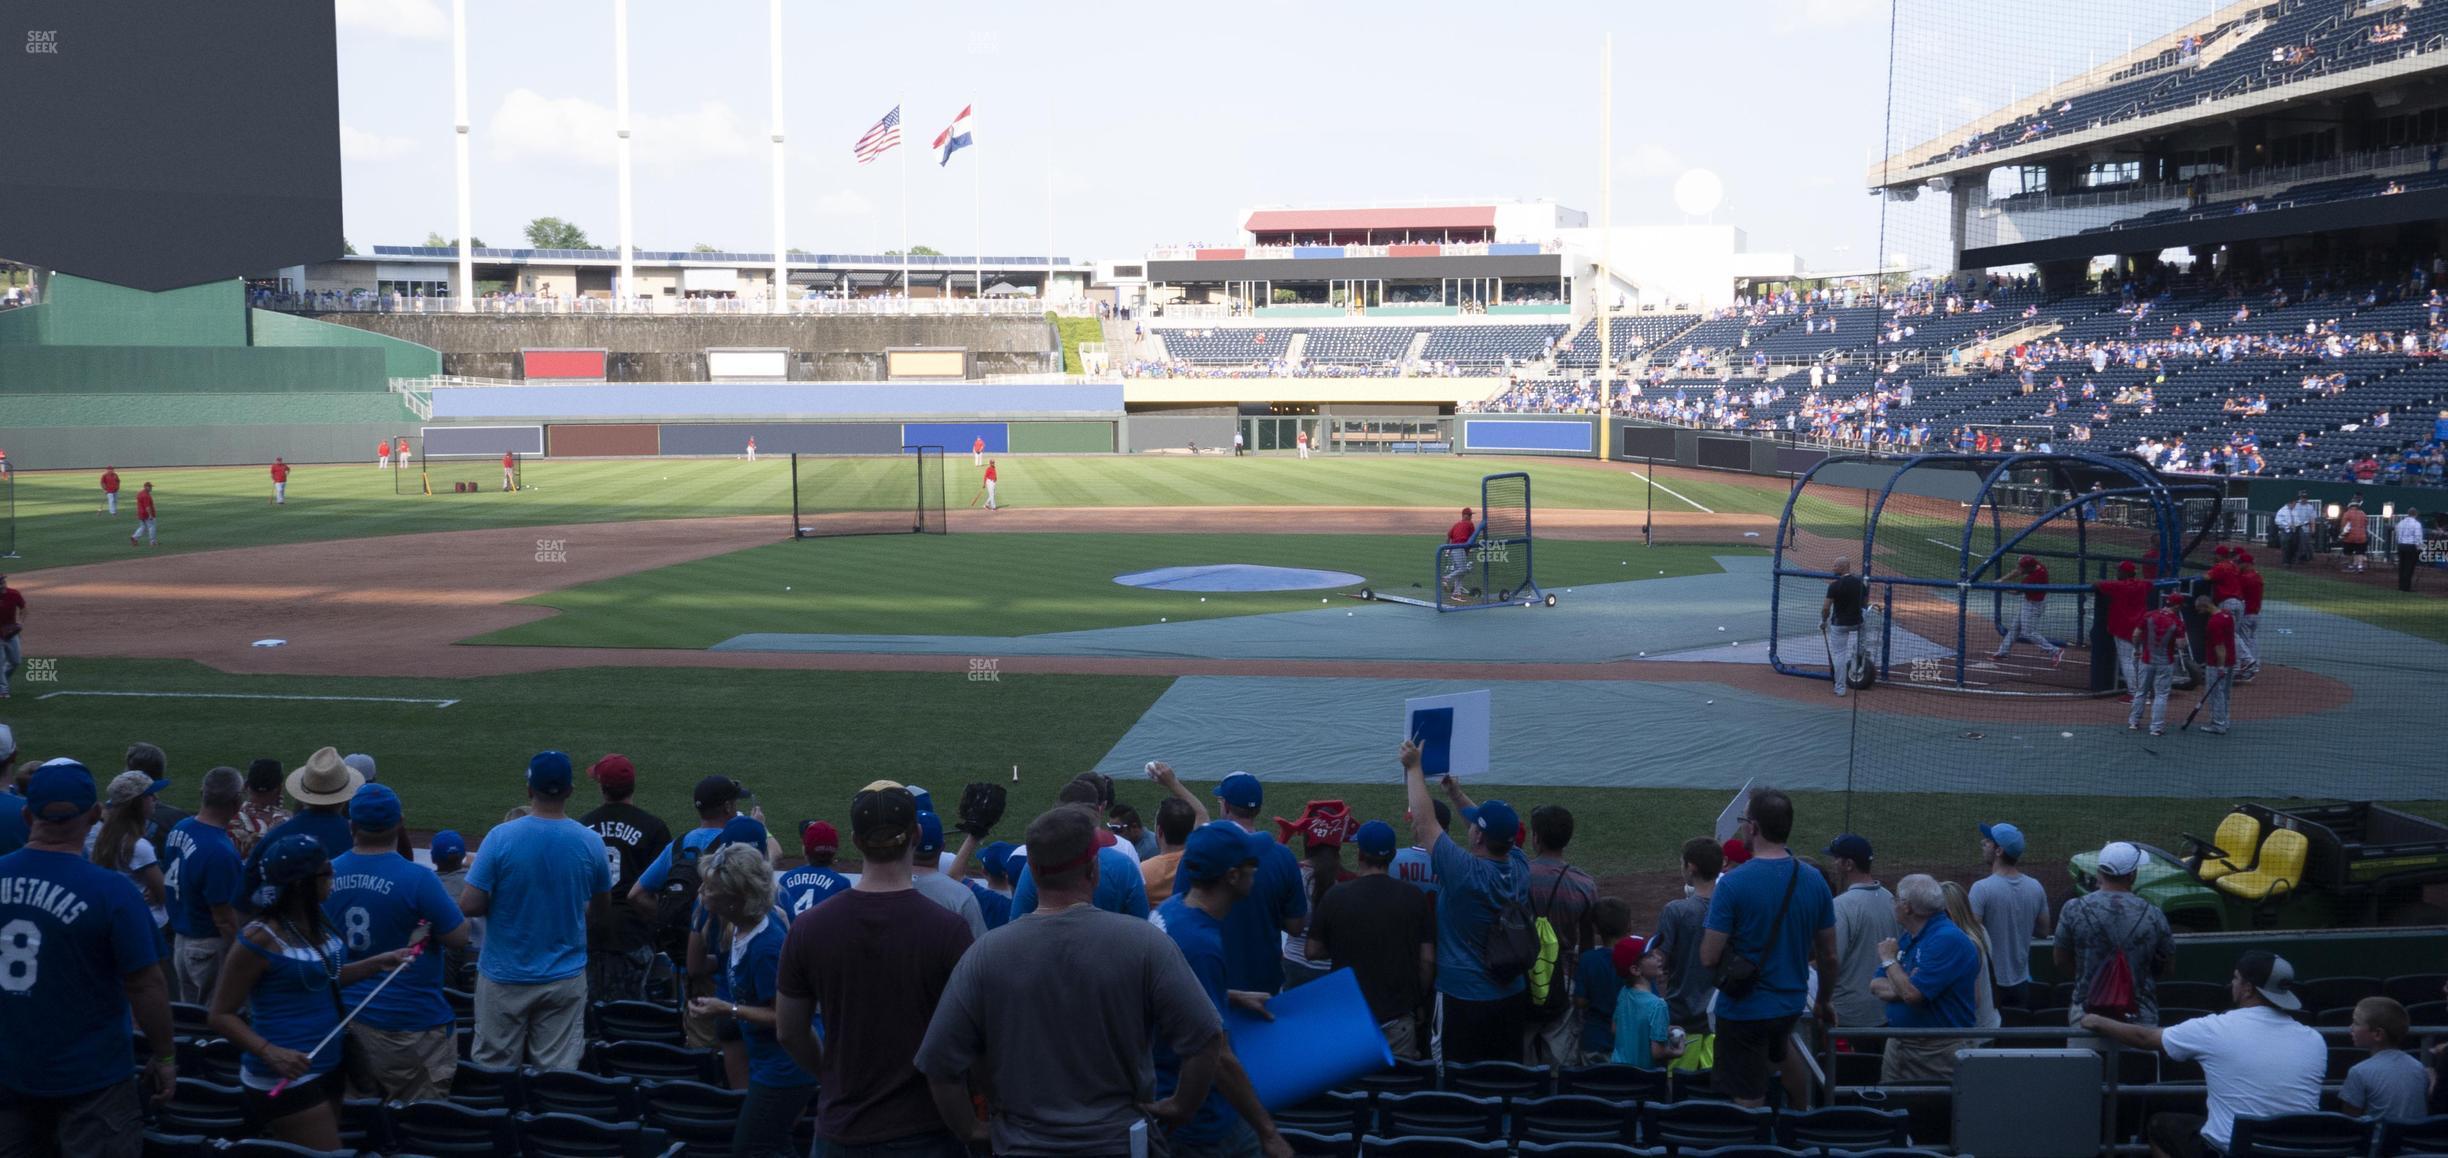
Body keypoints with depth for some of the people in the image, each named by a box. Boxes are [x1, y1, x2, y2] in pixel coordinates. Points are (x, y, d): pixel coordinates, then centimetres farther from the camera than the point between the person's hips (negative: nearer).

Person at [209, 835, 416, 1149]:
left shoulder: (315, 923, 4)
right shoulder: (261, 939, -20)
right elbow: (222, 1015, -16)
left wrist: (379, 963, 9)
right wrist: (269, 1052, -29)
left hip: (326, 1068, 9)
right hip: (284, 1081, -8)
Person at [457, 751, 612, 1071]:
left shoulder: (501, 838, -14)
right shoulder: (590, 843, -7)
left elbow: (468, 906, -13)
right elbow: (601, 900, 9)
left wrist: (504, 900, 5)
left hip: (504, 977, -1)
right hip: (566, 979, 2)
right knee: (559, 1071, 6)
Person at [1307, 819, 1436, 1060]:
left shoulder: (1335, 896, -6)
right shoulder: (1415, 898, -4)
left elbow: (1313, 952, 4)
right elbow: (1427, 960, -2)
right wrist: (1418, 1002, 12)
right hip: (1397, 1016, 0)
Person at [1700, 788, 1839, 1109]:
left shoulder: (1732, 884, -20)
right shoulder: (1814, 881, -4)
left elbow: (1708, 957, -18)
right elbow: (1829, 957, 5)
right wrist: (1824, 1003, 20)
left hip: (1744, 1008, -5)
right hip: (1792, 1005, 5)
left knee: (1748, 1105, 4)